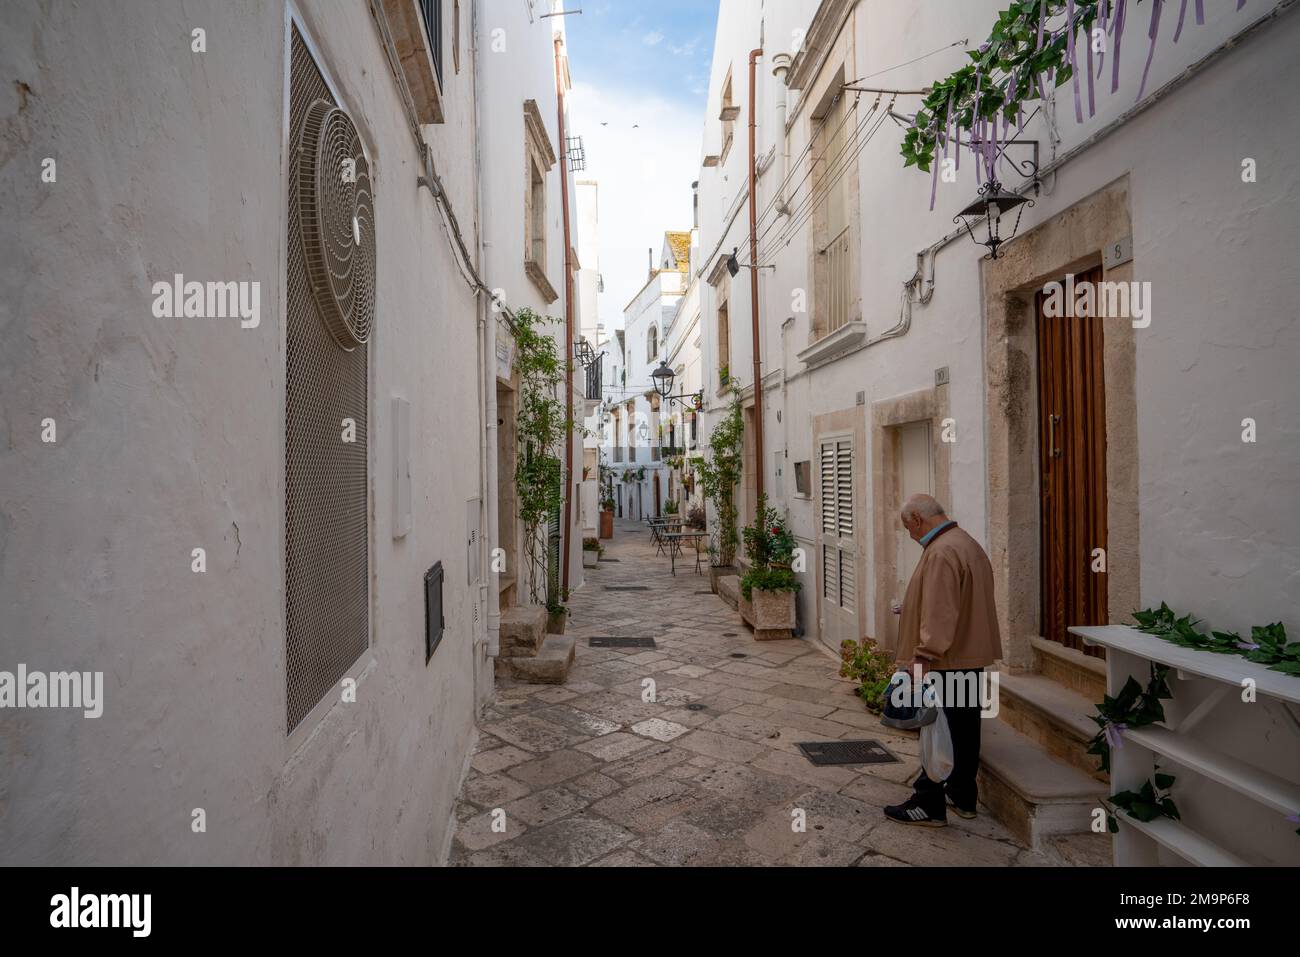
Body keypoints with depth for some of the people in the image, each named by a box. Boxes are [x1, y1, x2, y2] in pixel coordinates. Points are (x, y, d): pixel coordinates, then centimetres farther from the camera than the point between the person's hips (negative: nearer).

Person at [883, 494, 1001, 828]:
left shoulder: (941, 553, -20)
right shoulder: (969, 544, 14)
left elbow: (938, 615, -26)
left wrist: (924, 659, -24)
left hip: (947, 662, -10)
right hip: (973, 655, 10)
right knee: (964, 728, 17)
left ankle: (929, 805, 7)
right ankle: (963, 796, 29)